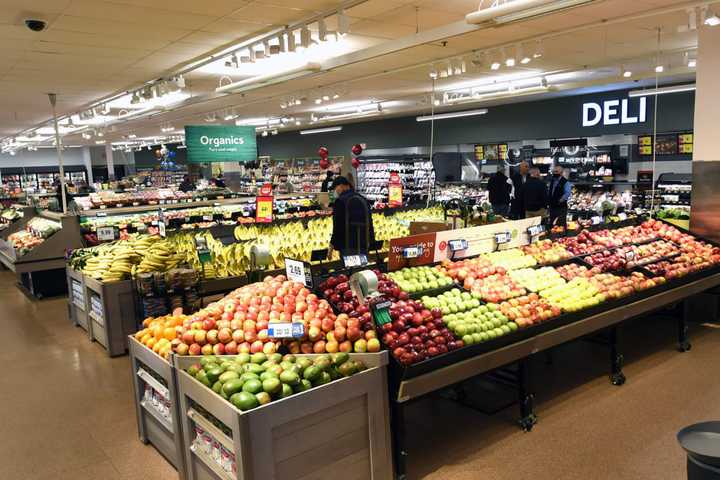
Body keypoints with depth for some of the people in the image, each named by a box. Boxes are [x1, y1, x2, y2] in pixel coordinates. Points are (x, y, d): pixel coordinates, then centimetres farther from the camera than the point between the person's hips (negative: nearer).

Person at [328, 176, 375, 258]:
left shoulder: (340, 201, -8)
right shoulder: (364, 200, 13)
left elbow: (337, 226, -11)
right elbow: (370, 223, 14)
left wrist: (331, 247, -4)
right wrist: (370, 242, 21)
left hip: (347, 246, -6)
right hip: (364, 245, 6)